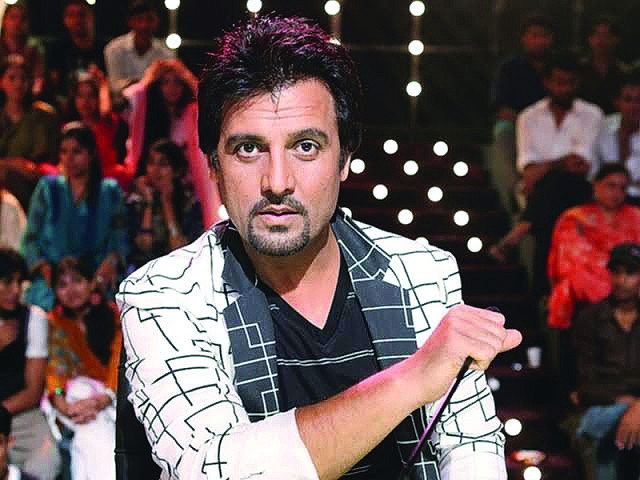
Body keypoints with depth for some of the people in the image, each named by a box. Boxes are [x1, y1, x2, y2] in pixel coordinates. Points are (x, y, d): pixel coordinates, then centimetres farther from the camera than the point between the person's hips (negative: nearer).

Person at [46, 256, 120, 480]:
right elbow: (54, 368, 3)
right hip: (74, 394, 0)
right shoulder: (54, 323, 14)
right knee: (92, 431, -34)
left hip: (112, 395, 0)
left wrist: (102, 400, -20)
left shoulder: (113, 314, 9)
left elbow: (120, 361, -2)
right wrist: (61, 403, -18)